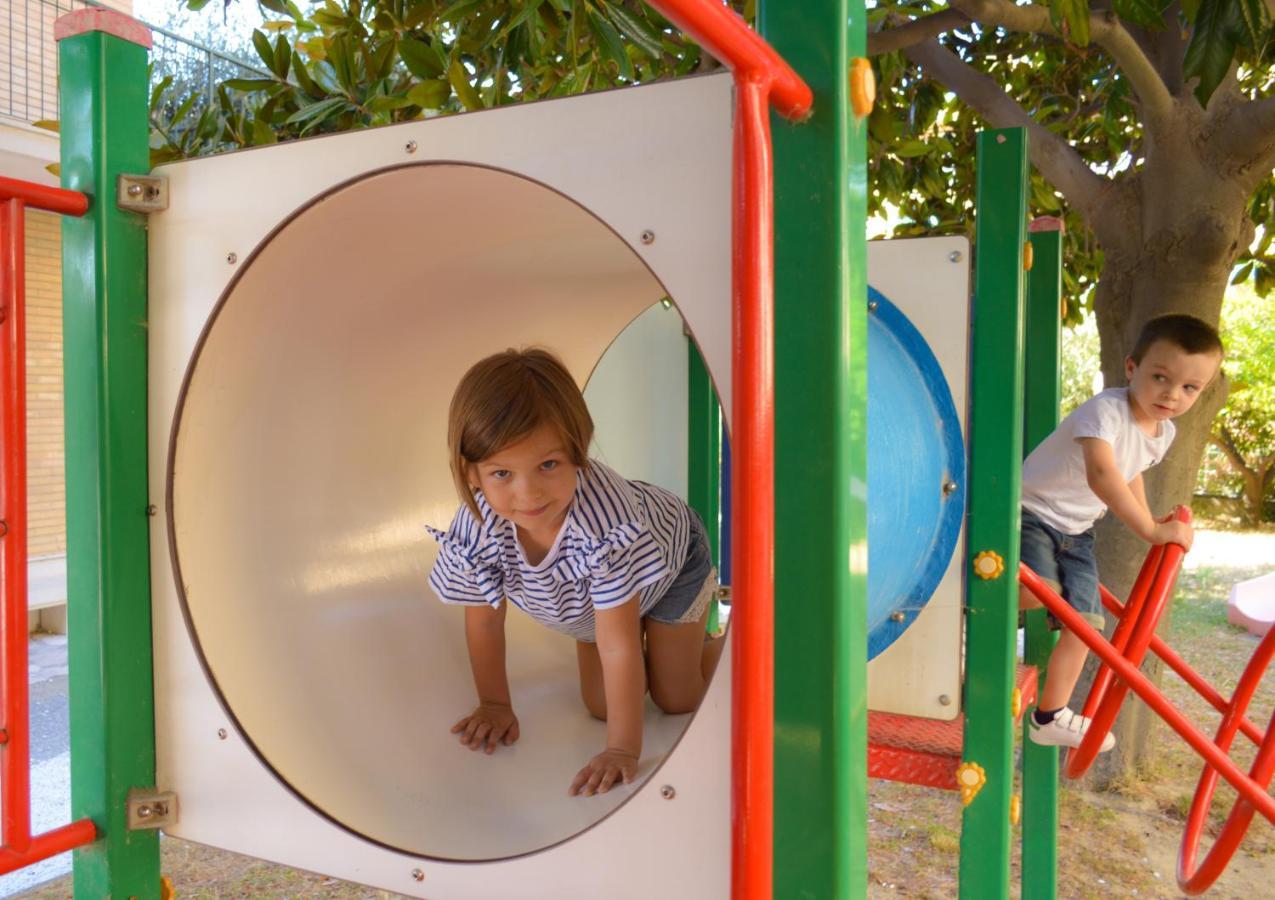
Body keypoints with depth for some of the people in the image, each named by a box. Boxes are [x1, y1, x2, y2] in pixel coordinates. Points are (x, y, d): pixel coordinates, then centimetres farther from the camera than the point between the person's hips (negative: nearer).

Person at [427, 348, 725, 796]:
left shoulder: (604, 519, -49)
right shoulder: (474, 529, -35)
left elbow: (619, 646, -42)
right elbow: (483, 621, -15)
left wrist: (623, 751, -37)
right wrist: (494, 704, -6)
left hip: (672, 558, -4)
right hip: (585, 593, 4)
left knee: (676, 700, 3)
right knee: (602, 705, 5)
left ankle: (712, 631, 33)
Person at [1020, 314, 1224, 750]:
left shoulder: (1164, 432, 3)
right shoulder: (1106, 409, -25)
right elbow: (1101, 475, -39)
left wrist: (1153, 521, 13)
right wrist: (1150, 529, -35)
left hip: (1076, 531, 8)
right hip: (1030, 512, -8)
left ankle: (1051, 716, 17)